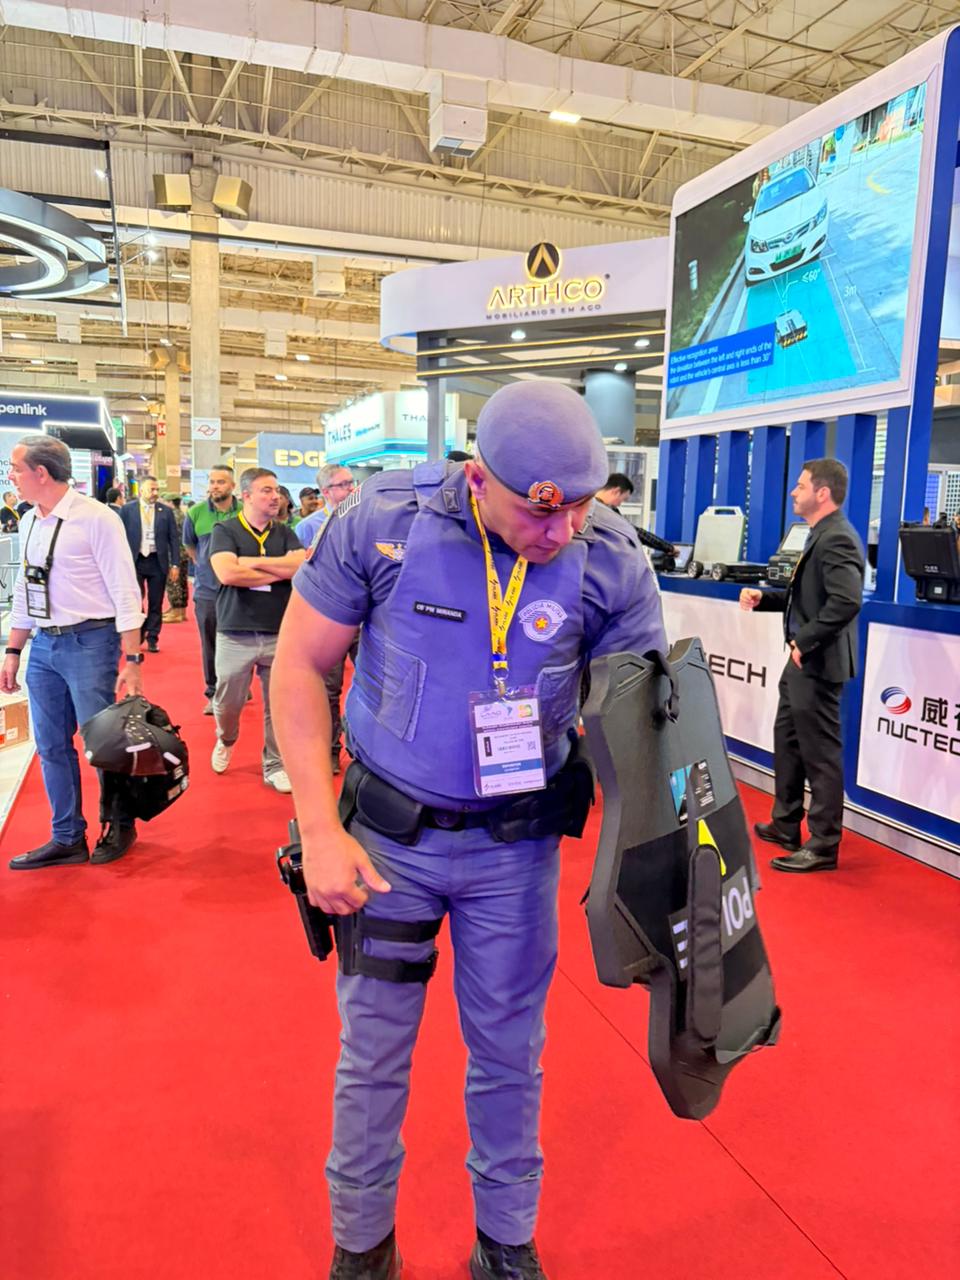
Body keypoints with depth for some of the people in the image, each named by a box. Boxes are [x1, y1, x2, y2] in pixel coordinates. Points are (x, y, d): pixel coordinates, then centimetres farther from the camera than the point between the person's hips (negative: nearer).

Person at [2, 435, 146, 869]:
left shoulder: (95, 518, -12)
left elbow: (125, 592, -13)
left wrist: (131, 661, -16)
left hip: (89, 642, -7)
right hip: (43, 644, 7)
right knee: (51, 746, 11)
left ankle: (119, 826, 24)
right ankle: (67, 838, 25)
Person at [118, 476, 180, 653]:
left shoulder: (166, 511, 4)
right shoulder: (127, 509, 1)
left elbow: (174, 539, 4)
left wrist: (175, 564, -2)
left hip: (158, 562, 1)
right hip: (135, 561, -1)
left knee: (156, 603, 6)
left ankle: (152, 638, 15)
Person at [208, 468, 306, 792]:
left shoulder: (285, 533, 8)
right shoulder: (225, 530, -2)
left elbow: (303, 566, -10)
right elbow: (227, 573, -19)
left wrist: (253, 562, -13)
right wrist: (279, 573, -11)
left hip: (280, 634, 2)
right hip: (236, 636, -2)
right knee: (227, 703, 12)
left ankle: (275, 765, 23)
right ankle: (225, 742, 43)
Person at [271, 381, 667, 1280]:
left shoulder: (612, 561, -14)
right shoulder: (382, 521, -17)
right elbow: (299, 667, -8)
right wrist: (320, 829, -12)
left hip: (517, 844, 1)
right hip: (389, 832, 0)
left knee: (509, 1053, 17)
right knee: (372, 1052, 14)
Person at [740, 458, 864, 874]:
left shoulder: (837, 539, -19)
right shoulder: (821, 536, 14)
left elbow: (847, 601, -30)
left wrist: (805, 642, -25)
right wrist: (764, 598, 8)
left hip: (818, 664, -11)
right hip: (802, 662, 11)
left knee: (820, 753, -1)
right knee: (787, 741, 20)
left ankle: (824, 844, 11)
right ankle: (786, 825, 34)